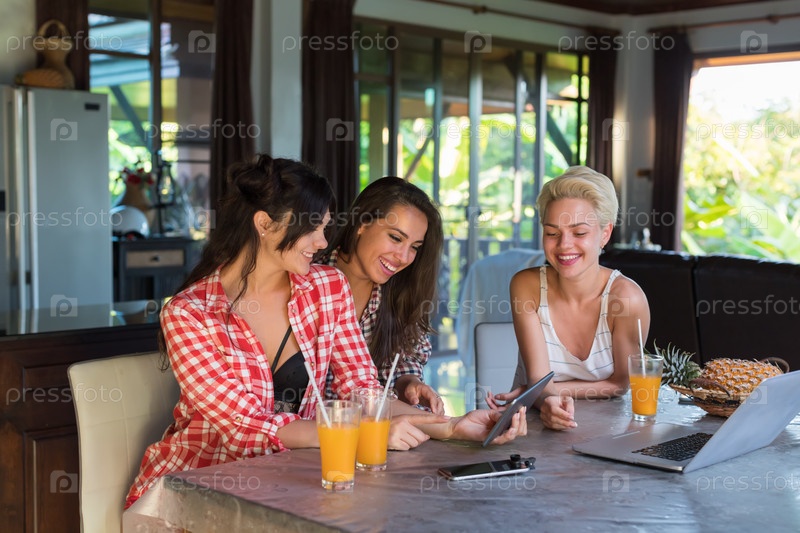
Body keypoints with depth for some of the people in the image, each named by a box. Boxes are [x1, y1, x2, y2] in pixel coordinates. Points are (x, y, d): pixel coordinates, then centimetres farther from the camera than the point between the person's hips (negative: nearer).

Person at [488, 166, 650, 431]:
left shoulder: (627, 297, -16)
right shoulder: (526, 285, -11)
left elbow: (621, 383, -5)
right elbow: (538, 378, -15)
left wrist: (551, 389, -13)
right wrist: (549, 401, -36)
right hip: (535, 426, 0)